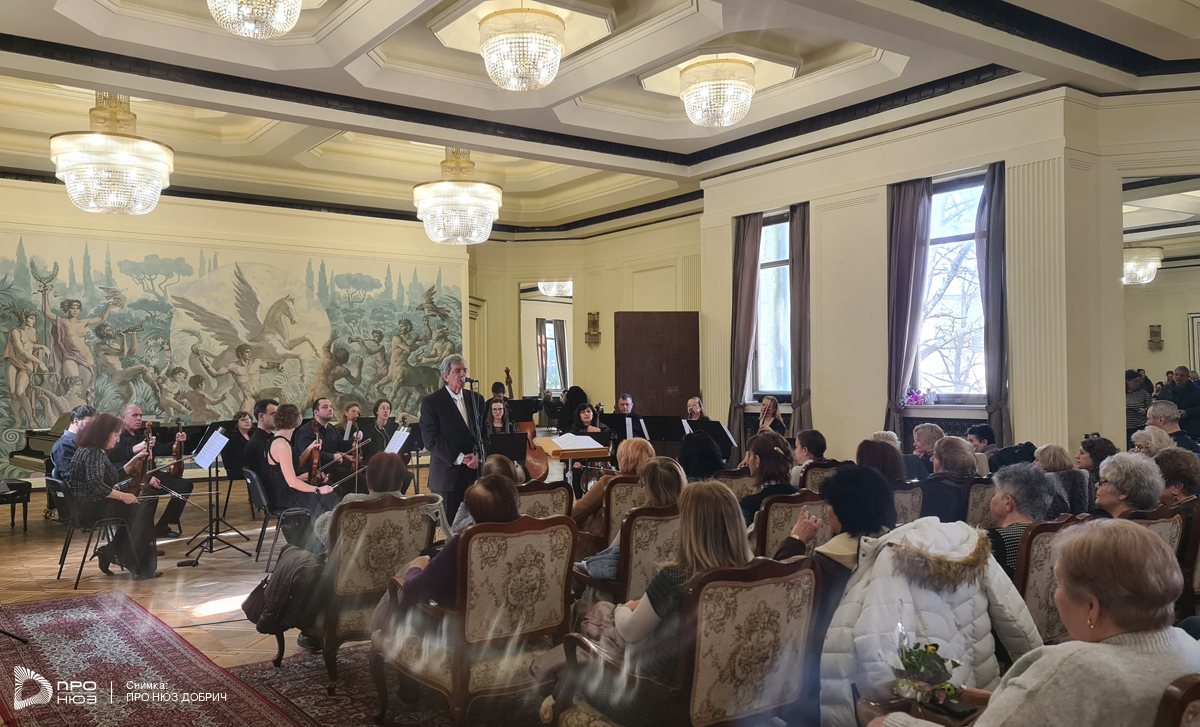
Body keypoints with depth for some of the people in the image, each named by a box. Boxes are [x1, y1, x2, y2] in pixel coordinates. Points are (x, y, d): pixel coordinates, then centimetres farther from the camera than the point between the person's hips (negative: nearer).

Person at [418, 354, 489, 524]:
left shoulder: (476, 399, 13)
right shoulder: (431, 402, -2)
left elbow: (485, 431, 12)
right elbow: (431, 439, -9)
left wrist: (479, 455, -7)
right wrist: (460, 458, -16)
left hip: (475, 472, 4)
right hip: (447, 474, -4)